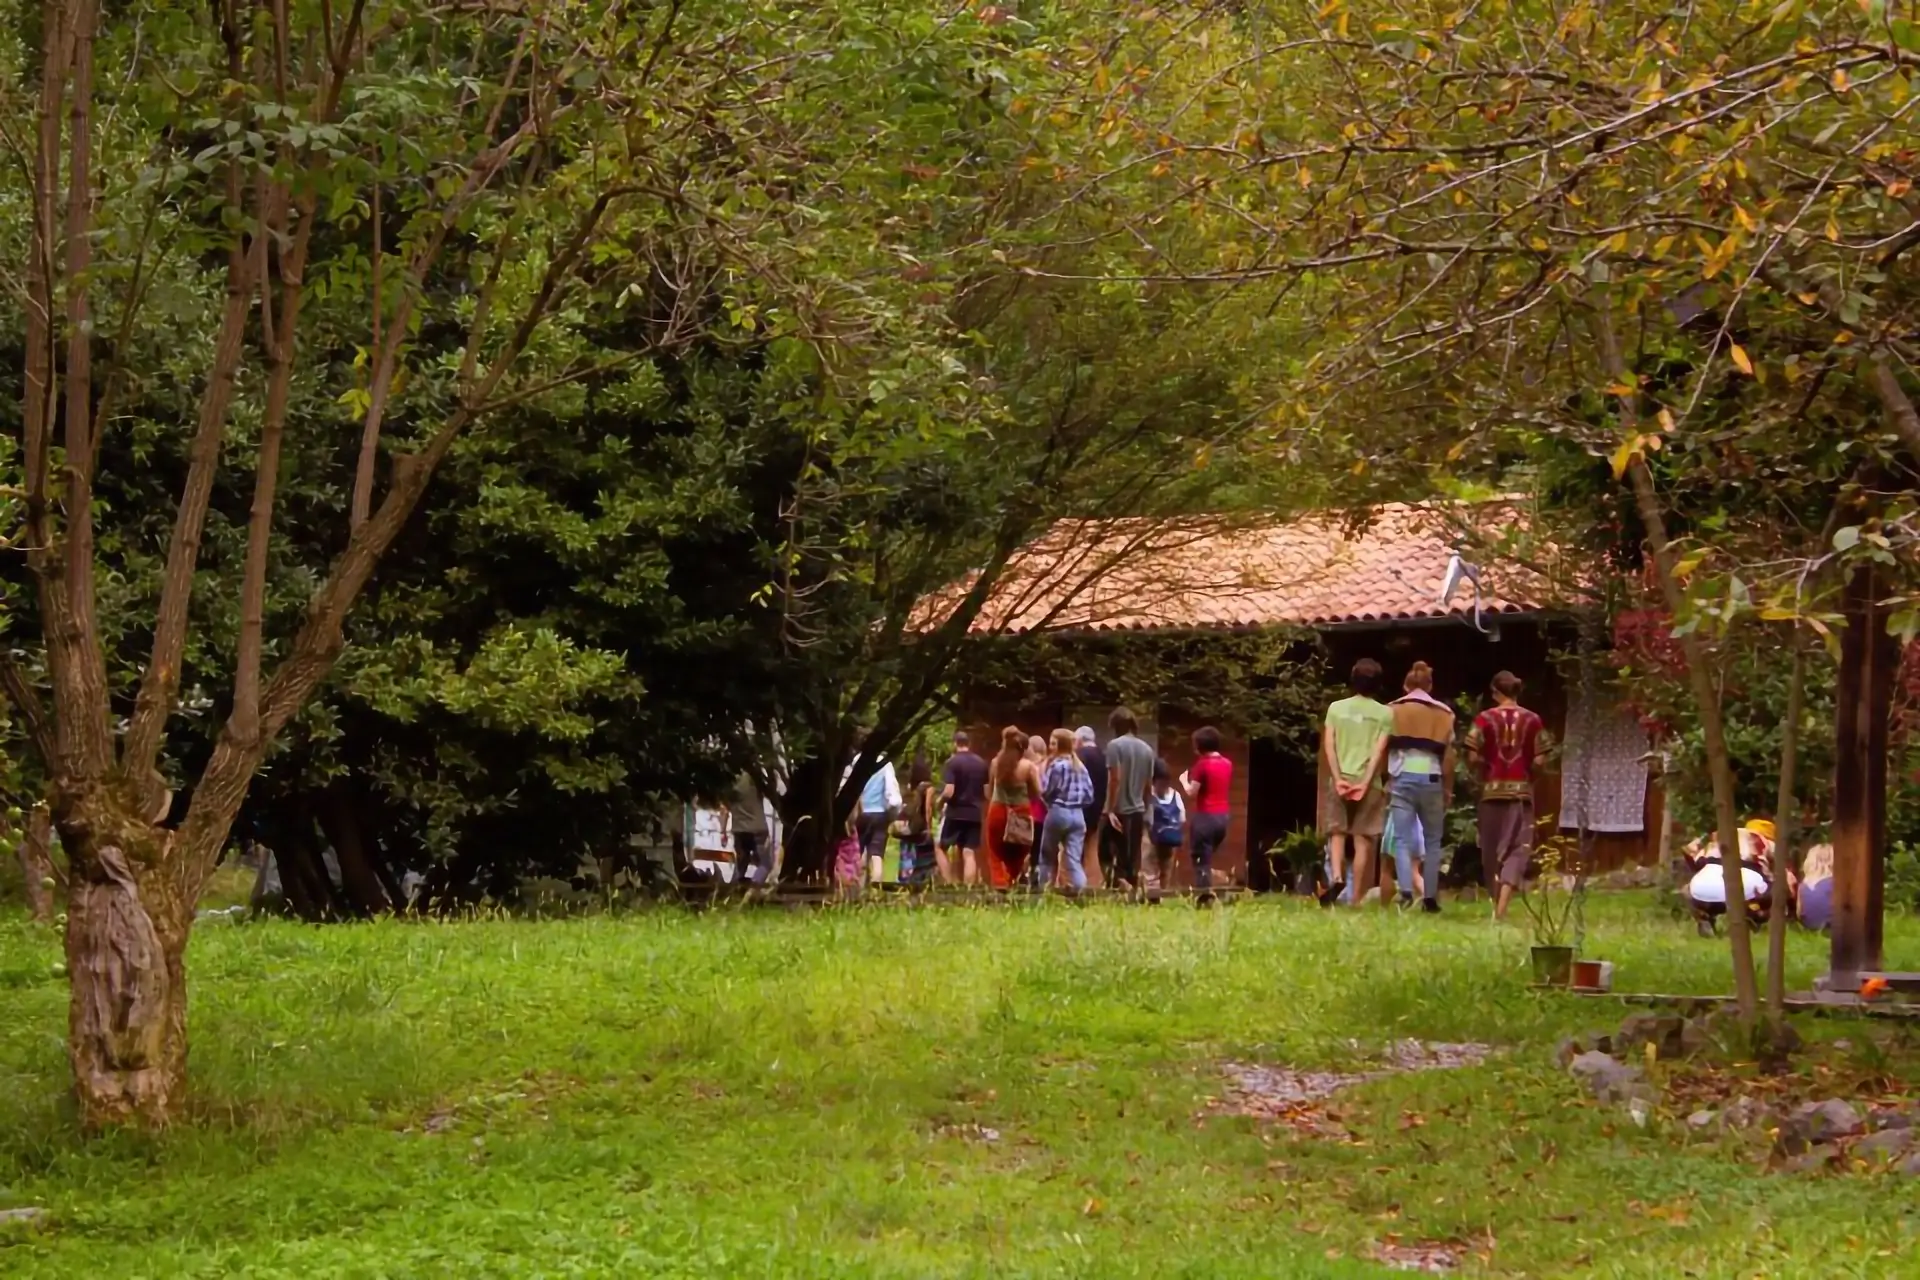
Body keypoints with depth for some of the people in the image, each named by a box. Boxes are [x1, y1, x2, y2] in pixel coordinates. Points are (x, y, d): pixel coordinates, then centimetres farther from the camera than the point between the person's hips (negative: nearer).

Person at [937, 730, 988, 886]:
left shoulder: (952, 762, -10)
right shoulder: (981, 763, 7)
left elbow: (949, 791, -17)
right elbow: (987, 792, 9)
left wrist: (940, 800, 2)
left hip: (955, 813, -4)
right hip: (975, 813, 4)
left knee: (940, 847, 11)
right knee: (969, 853, 3)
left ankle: (949, 884, -1)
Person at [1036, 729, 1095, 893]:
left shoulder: (1056, 765, -10)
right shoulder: (1080, 766, 12)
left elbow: (1045, 790, -12)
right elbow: (1089, 793, 11)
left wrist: (1042, 771, 0)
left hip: (1058, 812, -6)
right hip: (1077, 814, 6)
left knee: (1047, 855, 10)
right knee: (1074, 857, 1)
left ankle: (1043, 889, 12)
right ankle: (1079, 887, -17)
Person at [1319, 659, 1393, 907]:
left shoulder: (1336, 708, 6)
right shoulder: (1384, 714, 1)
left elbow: (1328, 745, -2)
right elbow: (1379, 751, -7)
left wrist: (1338, 778, -6)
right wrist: (1366, 782, -11)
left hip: (1340, 780, 1)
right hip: (1368, 783, -1)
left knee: (1337, 834, 10)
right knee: (1363, 842, 1)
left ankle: (1337, 878, -16)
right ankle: (1357, 899, 0)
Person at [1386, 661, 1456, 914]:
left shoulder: (1393, 710, 7)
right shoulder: (1443, 713, 10)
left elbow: (1383, 748, 1)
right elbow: (1448, 754, 6)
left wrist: (1385, 781, 6)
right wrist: (1448, 790, 12)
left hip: (1402, 778, -1)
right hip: (1431, 779, 1)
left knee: (1402, 839, -2)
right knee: (1432, 841, 11)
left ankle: (1406, 891, -20)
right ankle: (1430, 897, 6)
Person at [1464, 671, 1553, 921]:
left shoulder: (1485, 718, -2)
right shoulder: (1533, 720, 1)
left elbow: (1473, 757, -7)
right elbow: (1540, 759, -3)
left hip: (1492, 789, 0)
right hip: (1521, 790, 0)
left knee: (1491, 851, 12)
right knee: (1517, 849, -1)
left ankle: (1497, 908, 21)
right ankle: (1501, 910, -19)